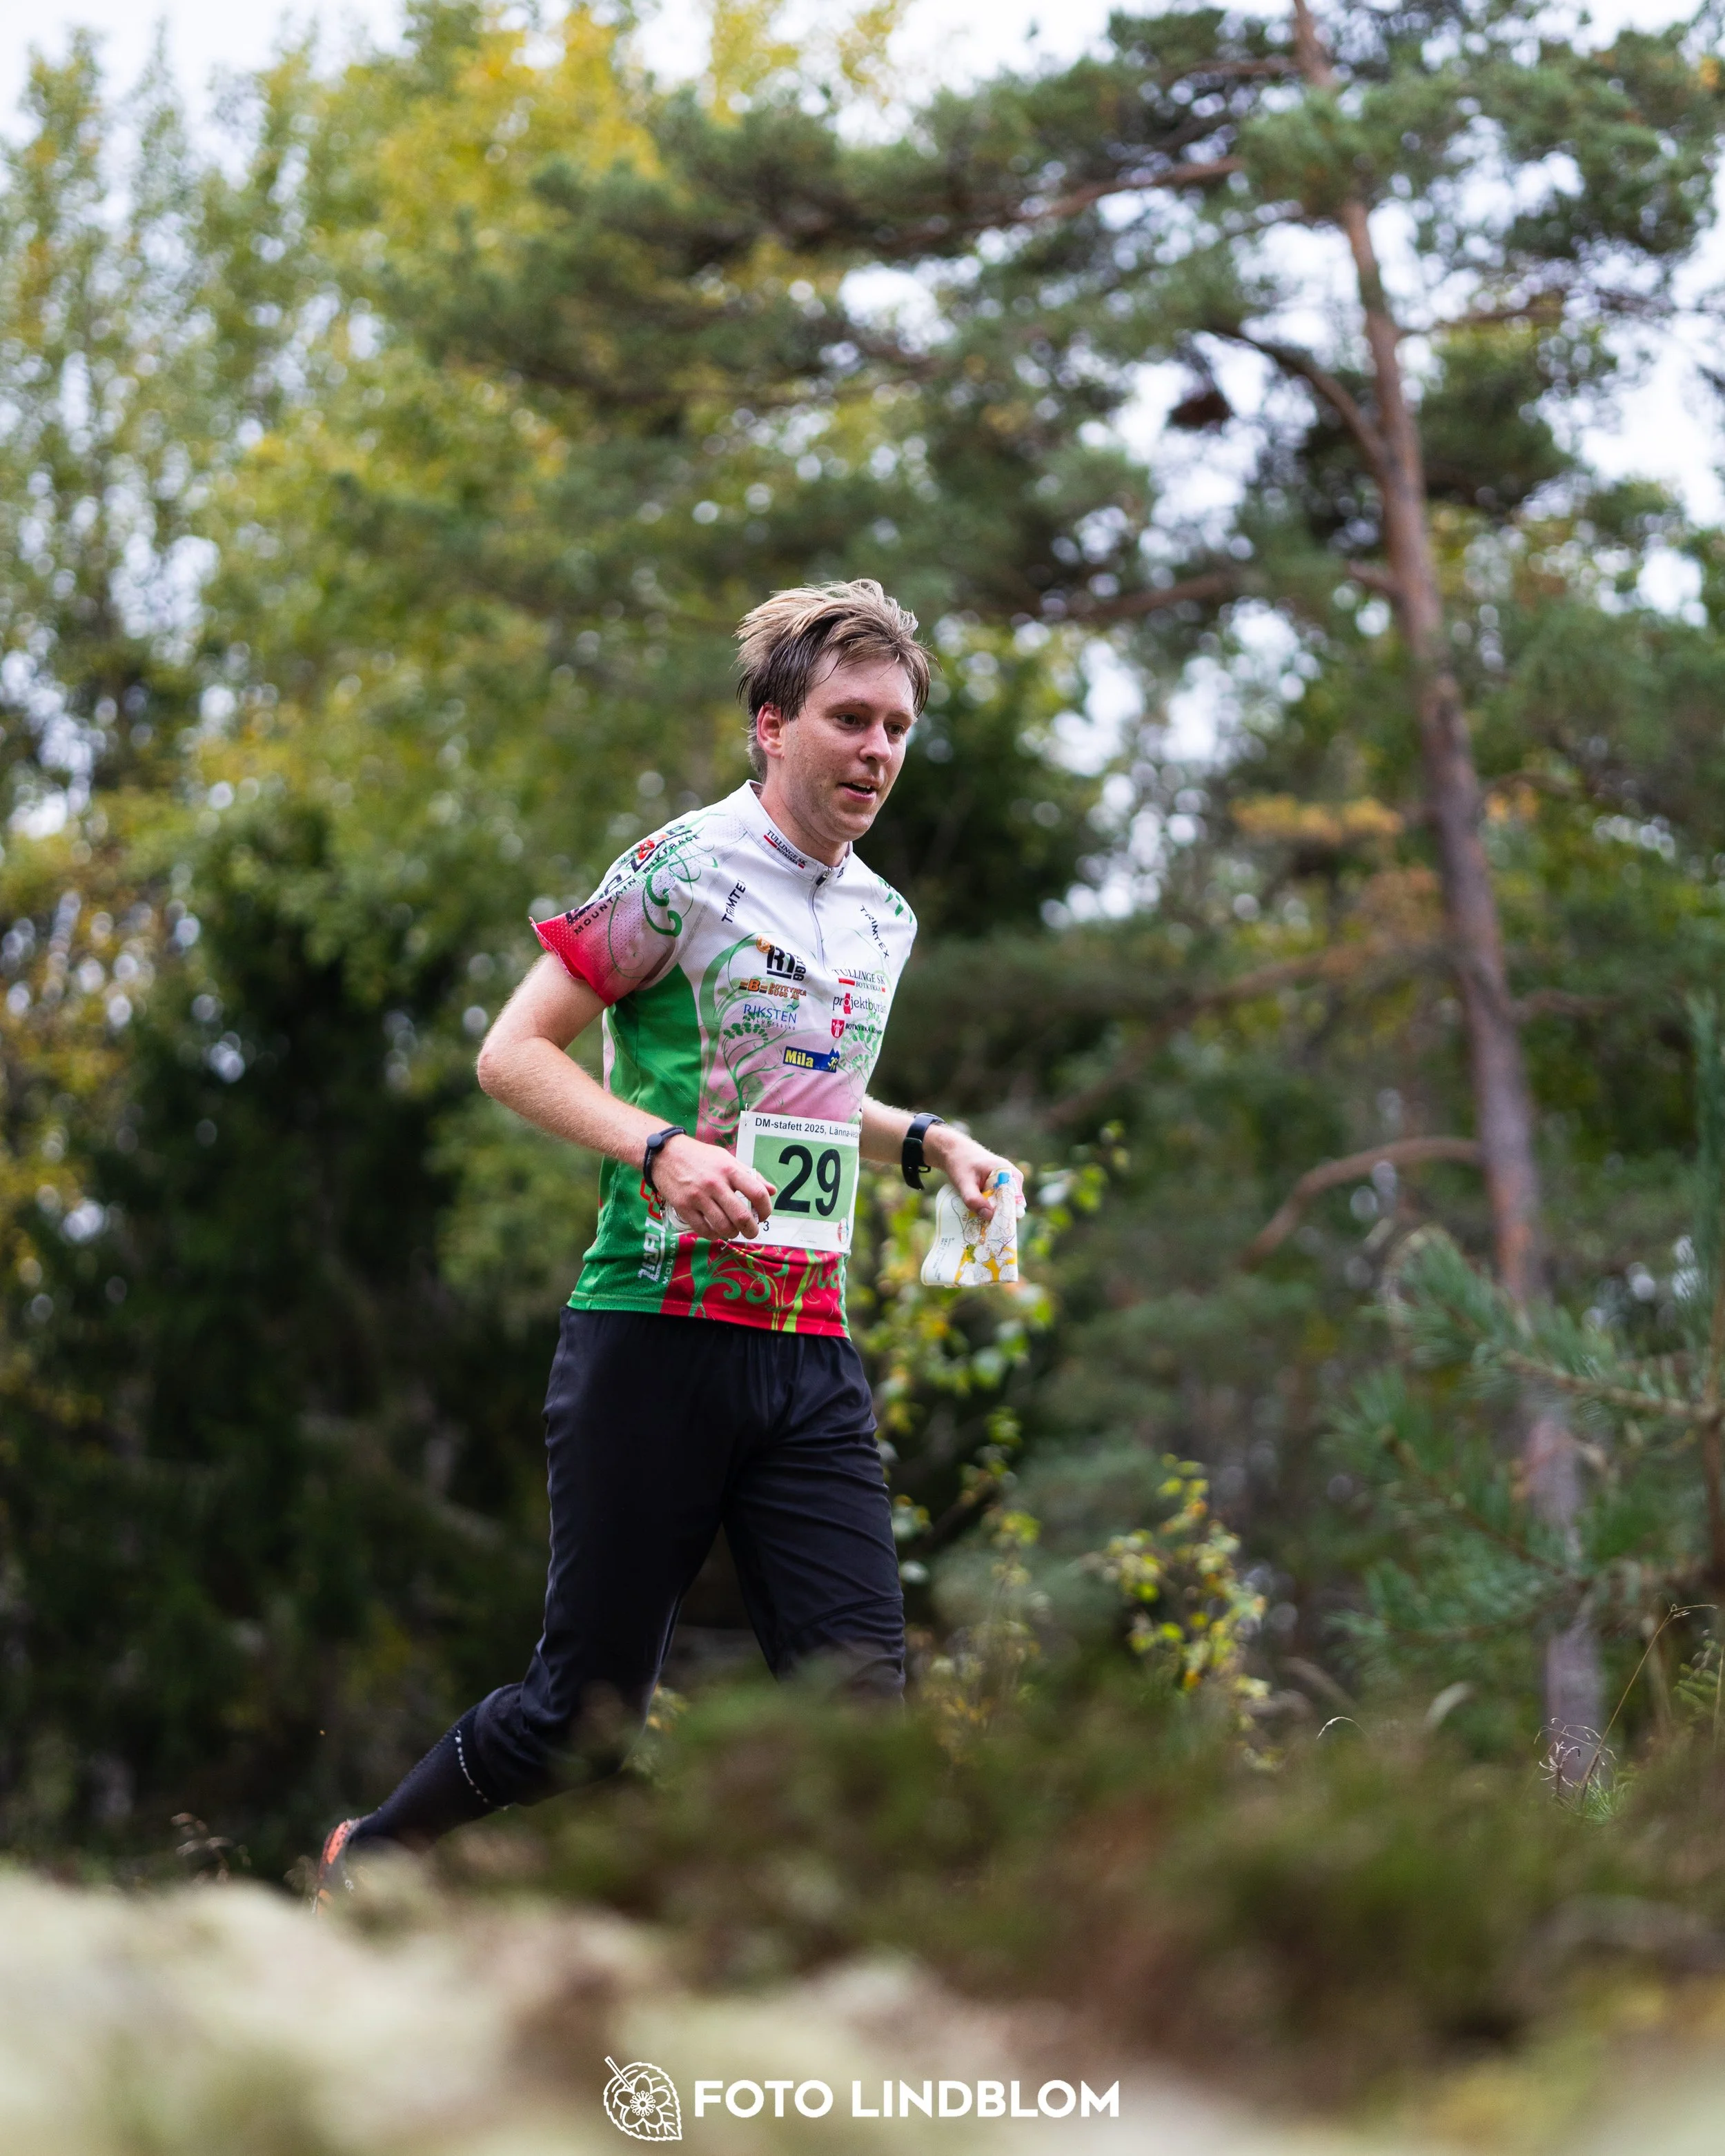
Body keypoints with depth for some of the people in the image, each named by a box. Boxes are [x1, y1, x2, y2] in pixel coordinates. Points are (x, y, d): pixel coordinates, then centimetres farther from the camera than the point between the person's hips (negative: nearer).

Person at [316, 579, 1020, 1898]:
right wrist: (663, 1150, -21)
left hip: (813, 1356, 6)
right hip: (658, 1332, -6)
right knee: (590, 1711, 2)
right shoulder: (686, 872, -6)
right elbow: (512, 1053, -7)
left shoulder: (884, 922, 16)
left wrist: (925, 1141, 14)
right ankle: (368, 1859, 26)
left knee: (861, 1699, -5)